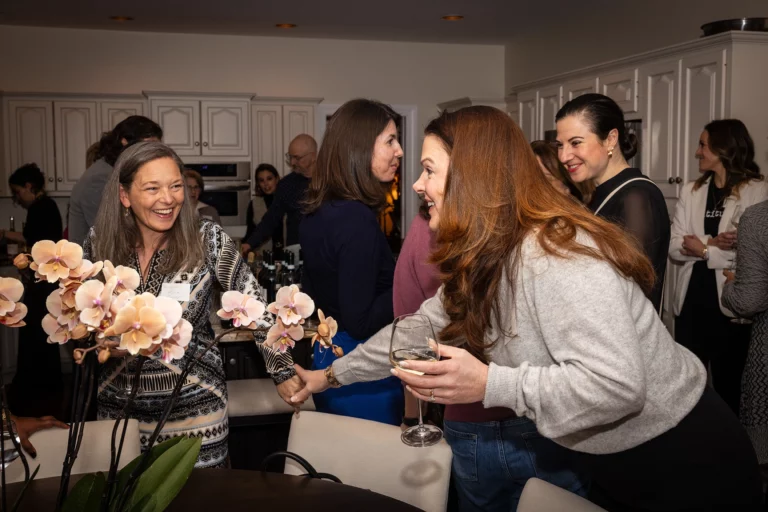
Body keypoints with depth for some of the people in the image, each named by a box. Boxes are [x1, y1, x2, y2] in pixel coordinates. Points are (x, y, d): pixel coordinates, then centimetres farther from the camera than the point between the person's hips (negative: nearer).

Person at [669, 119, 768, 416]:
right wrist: (712, 243, -18)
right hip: (691, 301, 4)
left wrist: (704, 250, -12)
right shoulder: (691, 191, 8)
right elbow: (674, 247, -2)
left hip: (730, 302, -4)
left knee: (728, 384, 12)